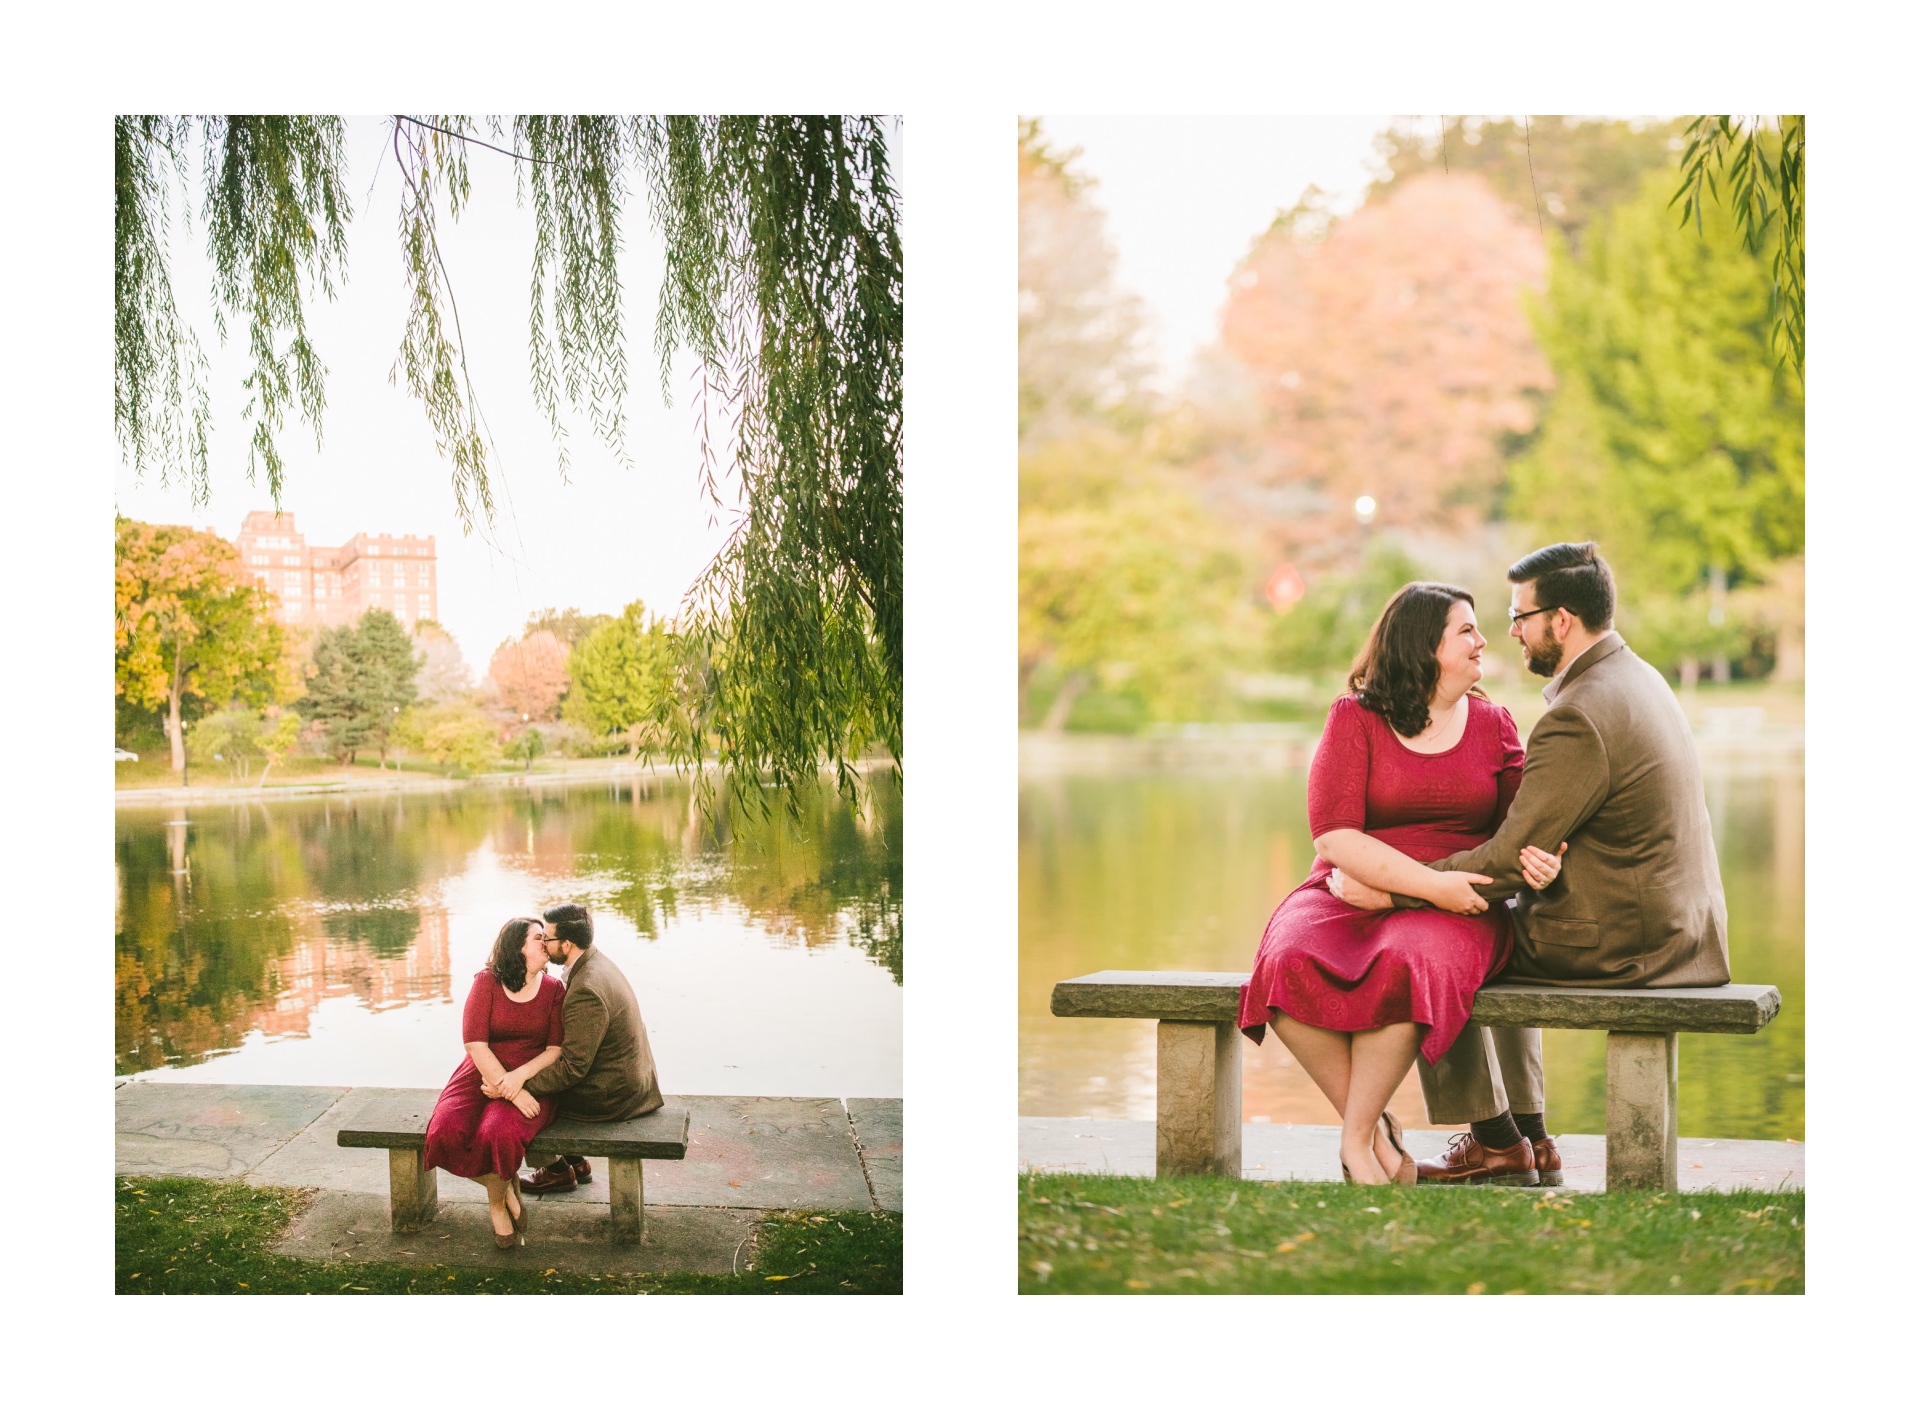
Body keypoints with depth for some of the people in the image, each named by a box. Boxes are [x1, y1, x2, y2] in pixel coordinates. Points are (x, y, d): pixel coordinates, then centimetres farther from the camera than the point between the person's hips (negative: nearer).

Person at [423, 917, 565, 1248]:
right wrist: (511, 1092, -18)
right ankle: (505, 1189, -1)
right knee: (446, 1132, -29)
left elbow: (557, 1051, -1)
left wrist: (518, 1077, -19)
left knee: (499, 1134, -34)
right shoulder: (487, 983, -1)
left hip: (531, 1081, -1)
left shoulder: (553, 990, 4)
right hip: (482, 1076, 1)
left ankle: (496, 1202, -2)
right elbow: (475, 1044, -9)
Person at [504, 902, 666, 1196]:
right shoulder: (598, 962, 3)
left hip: (610, 1095, -9)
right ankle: (576, 1162, 27)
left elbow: (573, 1067, -26)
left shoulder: (587, 992, -28)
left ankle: (558, 1171, 19)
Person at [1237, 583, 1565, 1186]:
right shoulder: (1355, 717, 3)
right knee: (1288, 966, -34)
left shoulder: (1493, 723, 14)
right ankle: (1379, 1134, -18)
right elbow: (1336, 836, -8)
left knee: (1407, 967, -37)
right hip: (1352, 894, 0)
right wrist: (1431, 883, -19)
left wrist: (1539, 858, -16)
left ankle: (1357, 1138, -21)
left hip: (1455, 908, 1)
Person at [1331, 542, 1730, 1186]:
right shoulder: (1636, 676, 9)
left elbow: (1508, 862, -22)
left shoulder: (1578, 718, -23)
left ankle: (1495, 1139, 18)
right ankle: (1529, 1139, 30)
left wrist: (1388, 889, -15)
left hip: (1618, 941, -10)